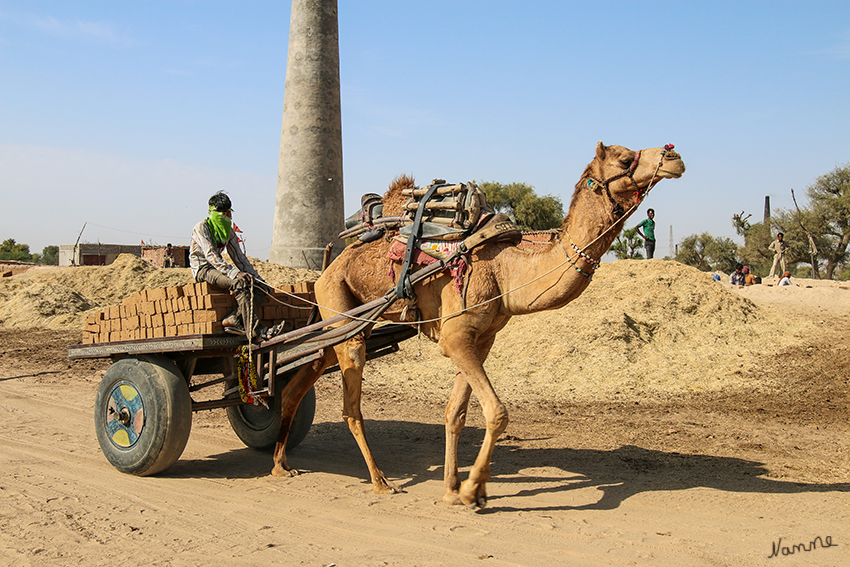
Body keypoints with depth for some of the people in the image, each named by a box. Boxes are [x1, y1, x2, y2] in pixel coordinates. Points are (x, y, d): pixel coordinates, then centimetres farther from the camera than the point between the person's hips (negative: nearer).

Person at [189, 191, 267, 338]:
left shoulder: (228, 231, 12)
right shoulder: (201, 228, -10)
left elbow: (239, 257, 13)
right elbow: (210, 256, -22)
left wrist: (255, 276, -1)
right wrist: (234, 273, -33)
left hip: (218, 267, 8)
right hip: (202, 269, -8)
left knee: (256, 285, -14)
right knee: (239, 284, -32)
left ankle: (233, 319, -28)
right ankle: (255, 330, -38)